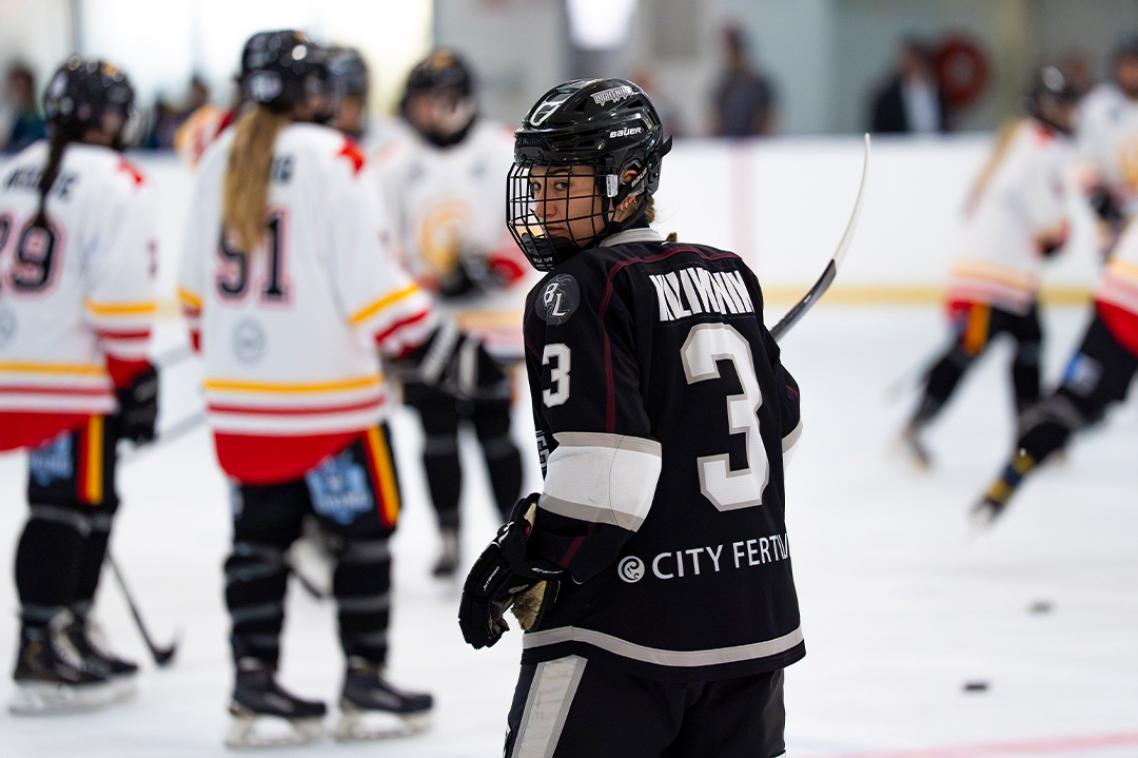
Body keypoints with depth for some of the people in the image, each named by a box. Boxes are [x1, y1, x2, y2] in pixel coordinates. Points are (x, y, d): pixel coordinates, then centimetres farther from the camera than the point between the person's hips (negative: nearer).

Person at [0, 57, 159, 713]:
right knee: (65, 510, -5)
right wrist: (136, 380, -11)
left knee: (93, 507, 17)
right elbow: (121, 296, -16)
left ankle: (70, 633, 22)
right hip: (73, 379, -8)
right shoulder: (115, 185, -10)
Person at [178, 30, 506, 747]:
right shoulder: (334, 162, -13)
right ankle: (365, 684, 9)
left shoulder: (220, 160, 6)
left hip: (240, 392, 6)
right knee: (364, 528, 6)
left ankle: (255, 685, 9)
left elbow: (198, 285, 14)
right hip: (326, 388, -6)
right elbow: (373, 285, -17)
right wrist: (447, 350, -11)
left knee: (262, 531, 12)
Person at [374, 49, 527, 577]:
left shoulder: (503, 153, 0)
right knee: (437, 430, 2)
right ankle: (448, 539, 12)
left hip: (491, 320, -2)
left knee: (494, 429, -1)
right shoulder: (393, 165, 6)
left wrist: (493, 266, -19)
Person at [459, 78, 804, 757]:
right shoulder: (728, 274, 12)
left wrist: (527, 557, -11)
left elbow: (606, 468, -20)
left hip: (628, 625, -8)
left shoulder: (579, 292, -11)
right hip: (757, 615, 8)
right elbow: (780, 424, 21)